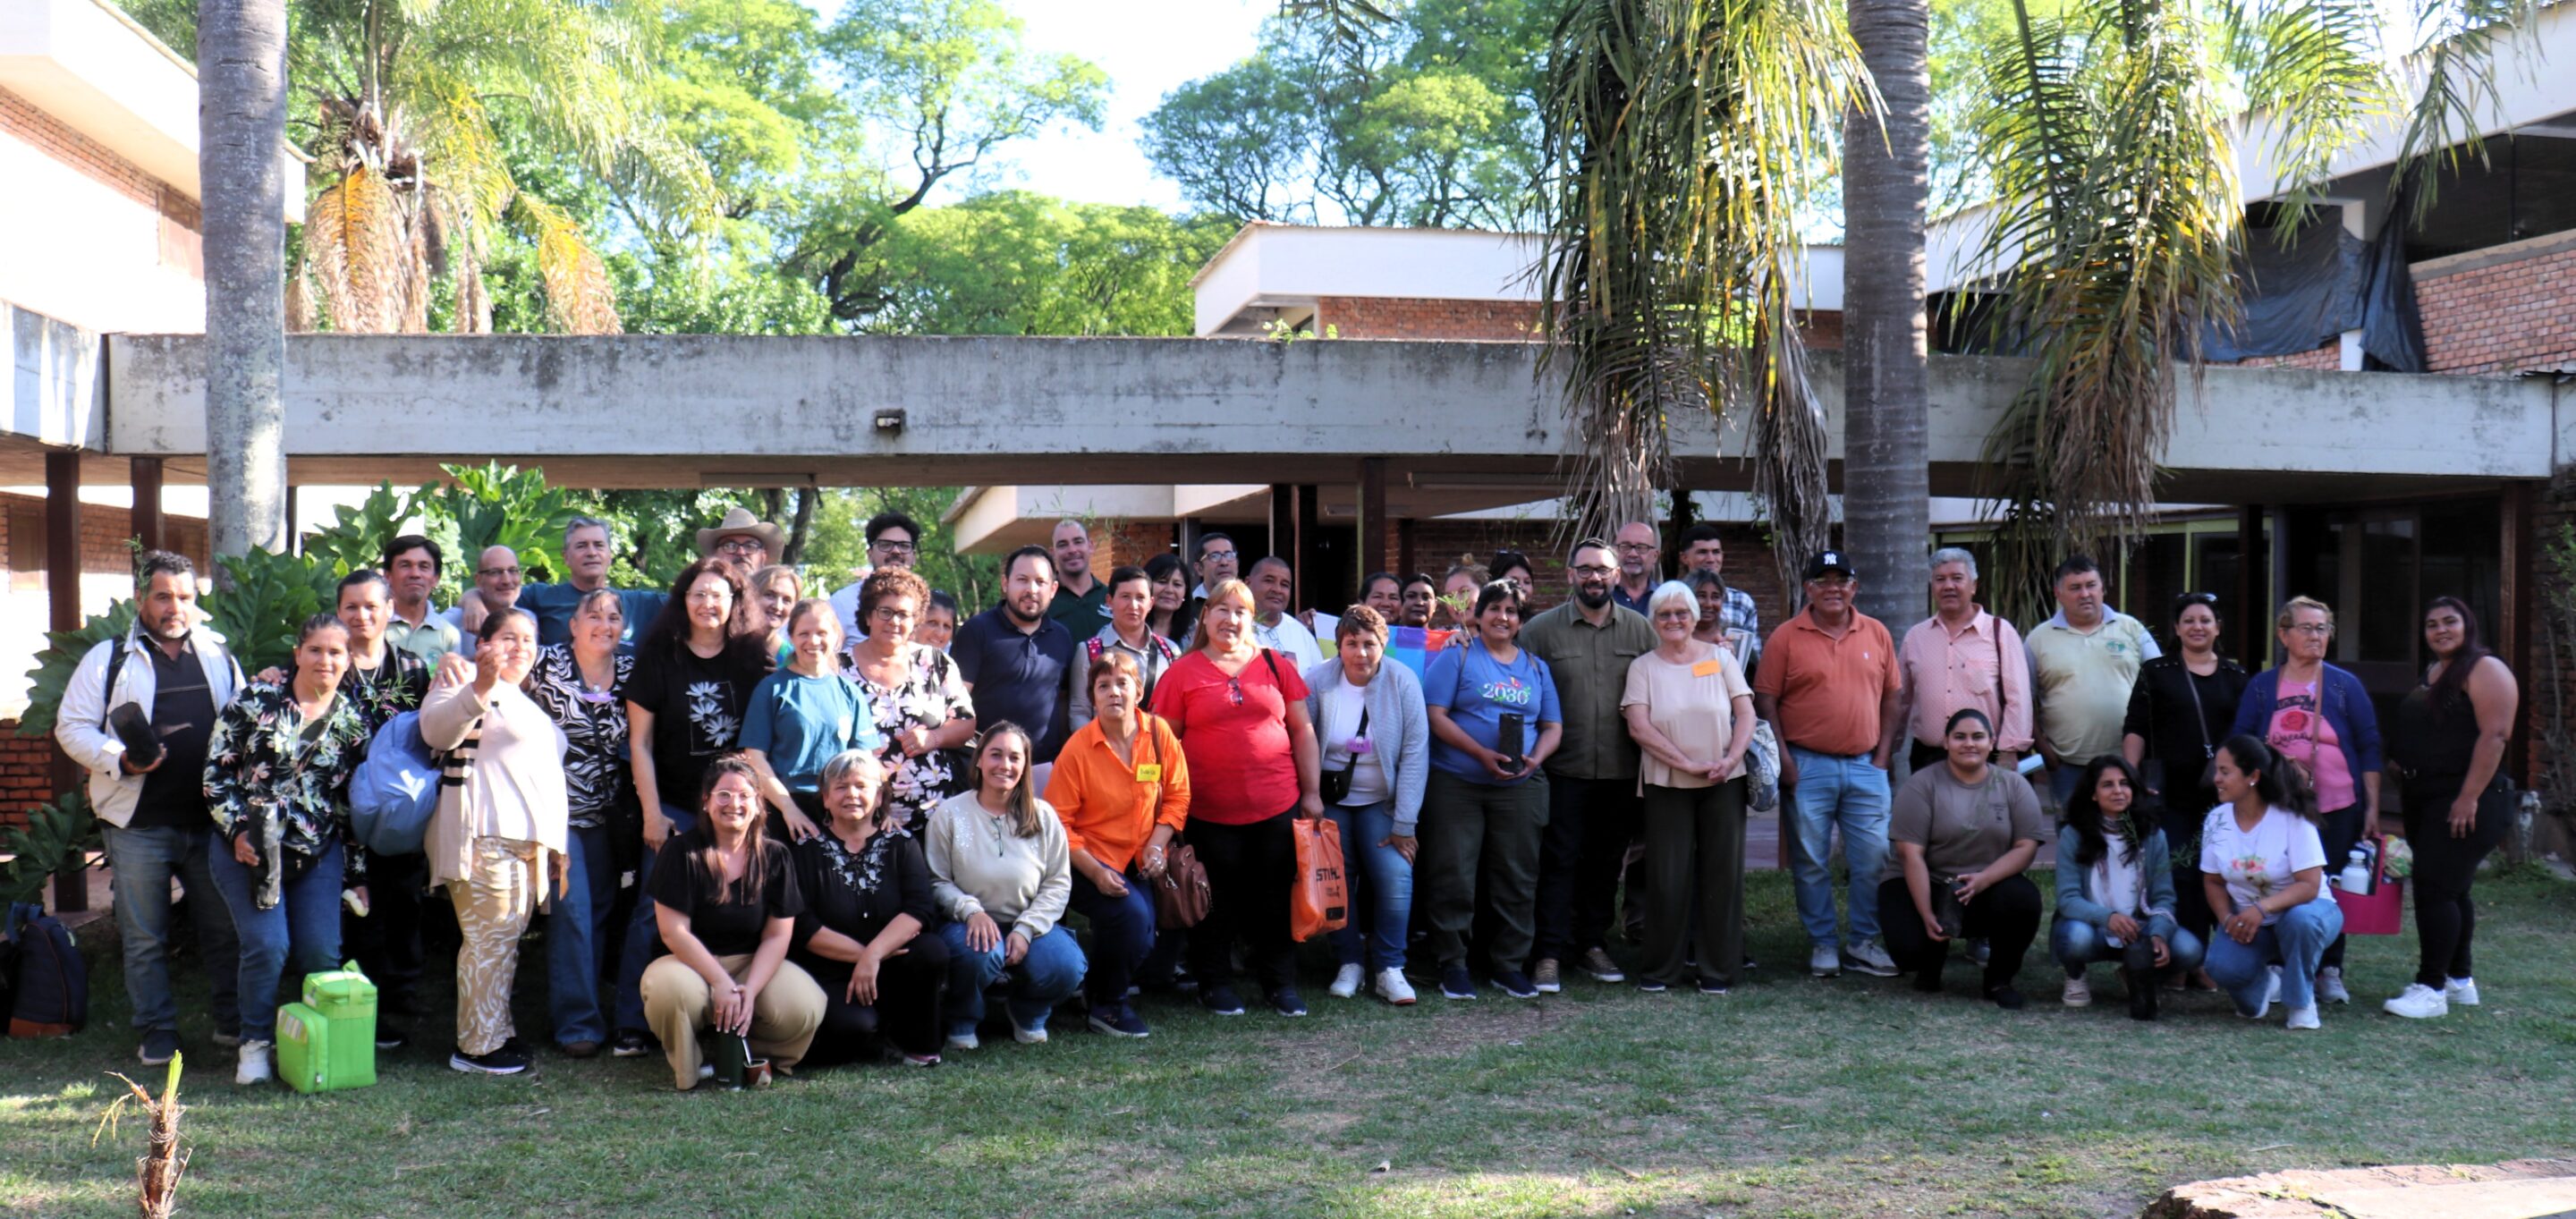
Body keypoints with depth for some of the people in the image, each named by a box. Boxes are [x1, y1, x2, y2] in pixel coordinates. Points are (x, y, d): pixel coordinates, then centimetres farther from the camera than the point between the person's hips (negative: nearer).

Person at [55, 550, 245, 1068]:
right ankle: (157, 1031, 16)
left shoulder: (219, 658, 13)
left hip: (210, 820, 3)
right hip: (138, 824, -2)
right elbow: (71, 725, -1)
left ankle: (235, 1022, 19)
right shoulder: (109, 658, 3)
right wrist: (120, 760, -17)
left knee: (226, 927, 7)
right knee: (144, 937, 5)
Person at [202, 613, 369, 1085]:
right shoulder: (256, 700, -3)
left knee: (321, 952, -7)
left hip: (318, 854, 3)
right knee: (267, 944, -15)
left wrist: (358, 874, 7)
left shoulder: (352, 723, 6)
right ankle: (255, 1042, 5)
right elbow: (215, 770, -2)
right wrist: (237, 830, -13)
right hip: (246, 846, -3)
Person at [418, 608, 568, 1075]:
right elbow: (438, 731, -21)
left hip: (527, 839, 9)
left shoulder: (529, 703, 29)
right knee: (490, 939, -11)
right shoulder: (466, 685, 1)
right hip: (485, 837, -9)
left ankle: (498, 1032, 16)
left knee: (507, 939, 10)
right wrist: (481, 685, -35)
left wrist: (555, 843, 26)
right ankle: (478, 1045, -7)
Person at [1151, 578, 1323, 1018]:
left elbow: (1302, 731, 10)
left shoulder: (1276, 666, 8)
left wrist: (1312, 792, 6)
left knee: (1276, 899, 10)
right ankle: (1215, 985, 22)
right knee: (1218, 903, 8)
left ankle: (1280, 984, 23)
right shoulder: (1182, 673, 2)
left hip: (1278, 806, 2)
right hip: (1211, 812, -2)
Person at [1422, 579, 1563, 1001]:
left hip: (1520, 788, 4)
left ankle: (1509, 963, 17)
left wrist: (1535, 758, -8)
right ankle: (1453, 963, 8)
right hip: (1456, 785, -4)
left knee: (1517, 878, 6)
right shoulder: (1456, 658, 2)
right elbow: (1436, 715, -8)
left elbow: (1553, 727, 14)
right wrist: (1482, 754, -18)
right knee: (1454, 876, -2)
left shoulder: (1536, 667, 15)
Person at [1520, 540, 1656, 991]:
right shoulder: (1541, 629, 0)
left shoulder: (1640, 629, 6)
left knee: (1607, 861, 12)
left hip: (1622, 771, 3)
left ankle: (1593, 944, 24)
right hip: (1564, 769, -3)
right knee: (1559, 860, -3)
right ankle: (1548, 954, 1)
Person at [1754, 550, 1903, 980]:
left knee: (1874, 857, 3)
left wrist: (1882, 753, 4)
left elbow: (1890, 696, 12)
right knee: (1810, 861, 3)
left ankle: (1864, 941, 17)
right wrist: (1783, 758, -10)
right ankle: (1821, 943, 16)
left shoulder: (1876, 634, 8)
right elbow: (1765, 699, -4)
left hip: (1865, 767, 3)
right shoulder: (1787, 637, -2)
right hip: (1808, 767, -3)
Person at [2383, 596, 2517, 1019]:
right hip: (2426, 800, 9)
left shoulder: (2484, 669, -11)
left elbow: (2495, 735, -20)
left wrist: (2469, 797, -24)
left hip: (2467, 802, -9)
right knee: (2451, 891, 14)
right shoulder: (2431, 675, 18)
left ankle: (2430, 988, -11)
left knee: (2435, 890, -13)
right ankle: (2459, 980, 23)